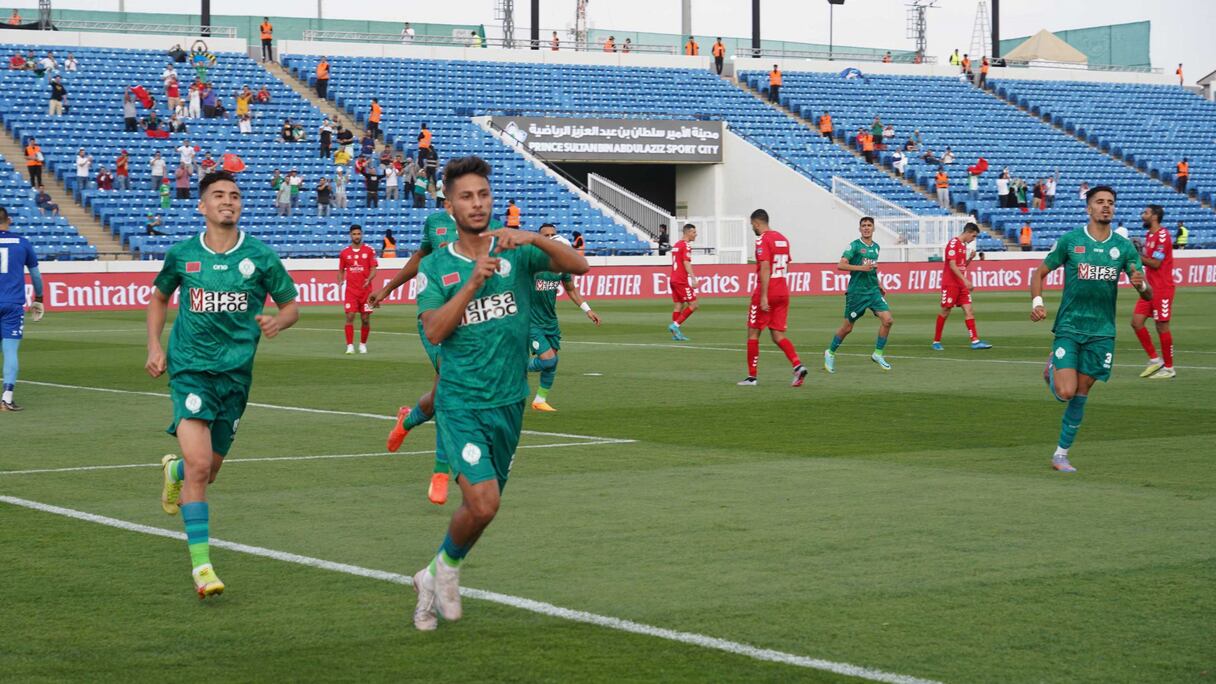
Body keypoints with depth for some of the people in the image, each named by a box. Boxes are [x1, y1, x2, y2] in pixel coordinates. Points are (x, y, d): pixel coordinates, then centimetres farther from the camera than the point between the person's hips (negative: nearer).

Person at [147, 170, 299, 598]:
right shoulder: (182, 255, 1)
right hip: (190, 369, -2)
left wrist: (278, 322, -14)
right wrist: (154, 347, 7)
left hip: (236, 373, 2)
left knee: (207, 470, 13)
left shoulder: (260, 257, -1)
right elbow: (159, 298, 19)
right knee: (198, 464, -18)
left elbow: (291, 305, 9)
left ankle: (174, 471, 52)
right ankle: (201, 565, -12)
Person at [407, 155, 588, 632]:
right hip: (460, 401, -3)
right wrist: (474, 282, -21)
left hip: (508, 402, 3)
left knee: (481, 506, 12)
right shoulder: (437, 266, 0)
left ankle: (434, 578, 36)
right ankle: (447, 566, 9)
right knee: (483, 502, -20)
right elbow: (434, 331, -13)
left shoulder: (515, 252, 2)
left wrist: (533, 238, -26)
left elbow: (579, 266, -11)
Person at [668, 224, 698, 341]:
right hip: (682, 281, -9)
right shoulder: (686, 245, -11)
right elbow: (686, 263, -20)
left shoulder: (676, 245, 17)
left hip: (674, 279, 9)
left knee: (679, 305, 9)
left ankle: (676, 333, 5)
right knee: (693, 304, -4)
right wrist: (693, 279, -25)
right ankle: (675, 325, -10)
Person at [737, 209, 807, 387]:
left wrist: (764, 297, -22)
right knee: (778, 335, 7)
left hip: (766, 293, -7)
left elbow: (765, 268, -19)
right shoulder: (782, 239, 13)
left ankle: (752, 376, 10)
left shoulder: (762, 240, -11)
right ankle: (798, 365, -15)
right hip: (783, 292, 7)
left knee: (753, 333, 6)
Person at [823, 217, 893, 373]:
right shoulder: (855, 245, -8)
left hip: (873, 290, 5)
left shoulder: (876, 247, 12)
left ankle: (878, 354, 2)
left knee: (887, 320, -12)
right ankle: (830, 353, 24)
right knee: (847, 327, 3)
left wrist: (879, 286, 21)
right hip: (856, 292, -5)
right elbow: (841, 265, -17)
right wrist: (861, 268, -24)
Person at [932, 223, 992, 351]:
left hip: (961, 284, 8)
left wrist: (971, 258, 1)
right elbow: (952, 265, -20)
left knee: (969, 310, -2)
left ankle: (975, 341, -7)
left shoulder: (963, 245, 14)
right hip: (950, 284, -8)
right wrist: (965, 280, -24)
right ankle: (936, 341, 10)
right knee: (945, 312, -1)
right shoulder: (953, 243, -12)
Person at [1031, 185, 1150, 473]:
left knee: (1080, 395, 4)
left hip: (1101, 331, 2)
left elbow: (1148, 294, 4)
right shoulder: (1070, 240, -3)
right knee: (1066, 392, -14)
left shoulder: (1124, 247, 4)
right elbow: (1040, 273, 6)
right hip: (1069, 327, -2)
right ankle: (1052, 369, 21)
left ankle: (1061, 454, 17)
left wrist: (1141, 284, -20)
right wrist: (1037, 302, -12)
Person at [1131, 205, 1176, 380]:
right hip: (1150, 288, 9)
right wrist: (1136, 252, 6)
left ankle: (1169, 368, 9)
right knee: (1136, 322, 3)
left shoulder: (1162, 235, -15)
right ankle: (1155, 360, 12)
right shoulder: (1149, 235, 13)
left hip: (1162, 289, -9)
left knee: (1162, 327, -1)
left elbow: (1155, 263, -18)